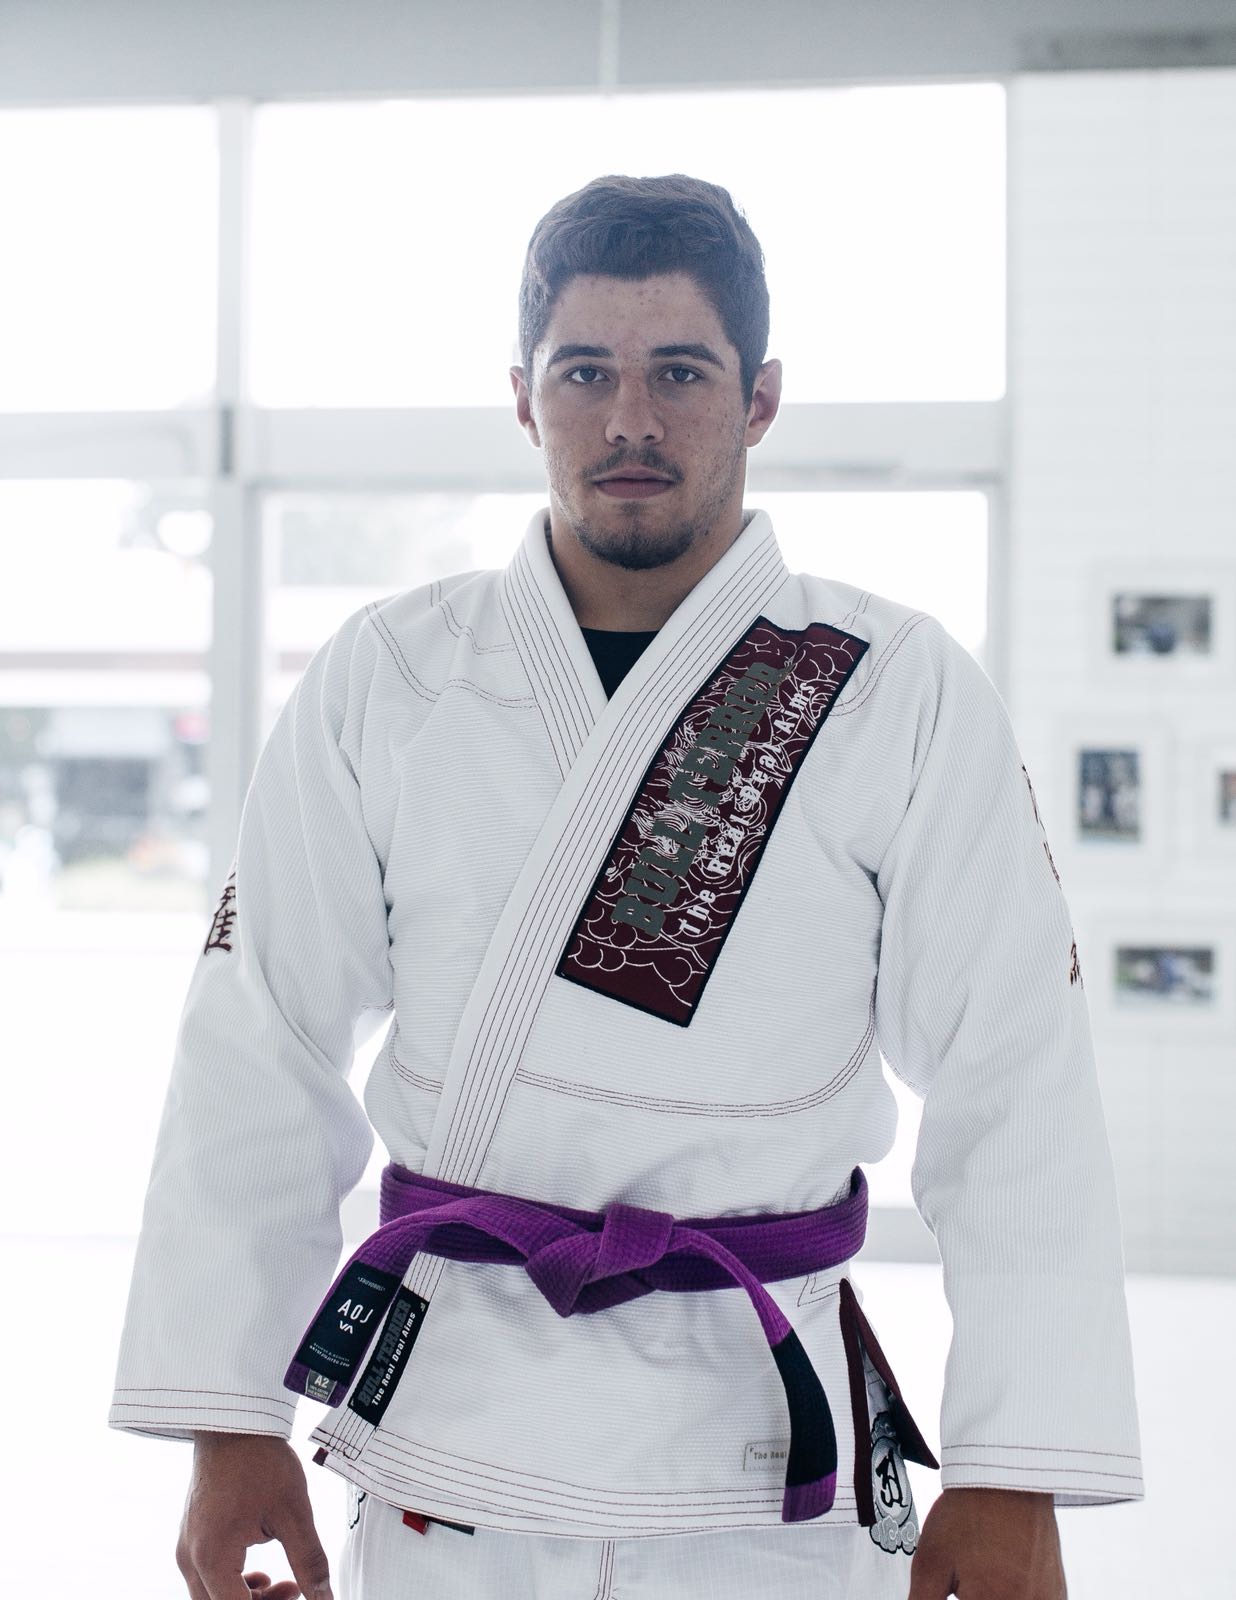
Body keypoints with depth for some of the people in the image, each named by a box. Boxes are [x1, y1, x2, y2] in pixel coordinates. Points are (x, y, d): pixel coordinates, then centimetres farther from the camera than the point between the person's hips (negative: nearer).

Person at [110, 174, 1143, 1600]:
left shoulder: (903, 696, -5)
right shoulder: (381, 683, -1)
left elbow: (1016, 1092, -5)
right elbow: (259, 1063, 2)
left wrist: (1012, 1484, -7)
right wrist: (229, 1426, 1)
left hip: (764, 1429, -1)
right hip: (443, 1426, 1)